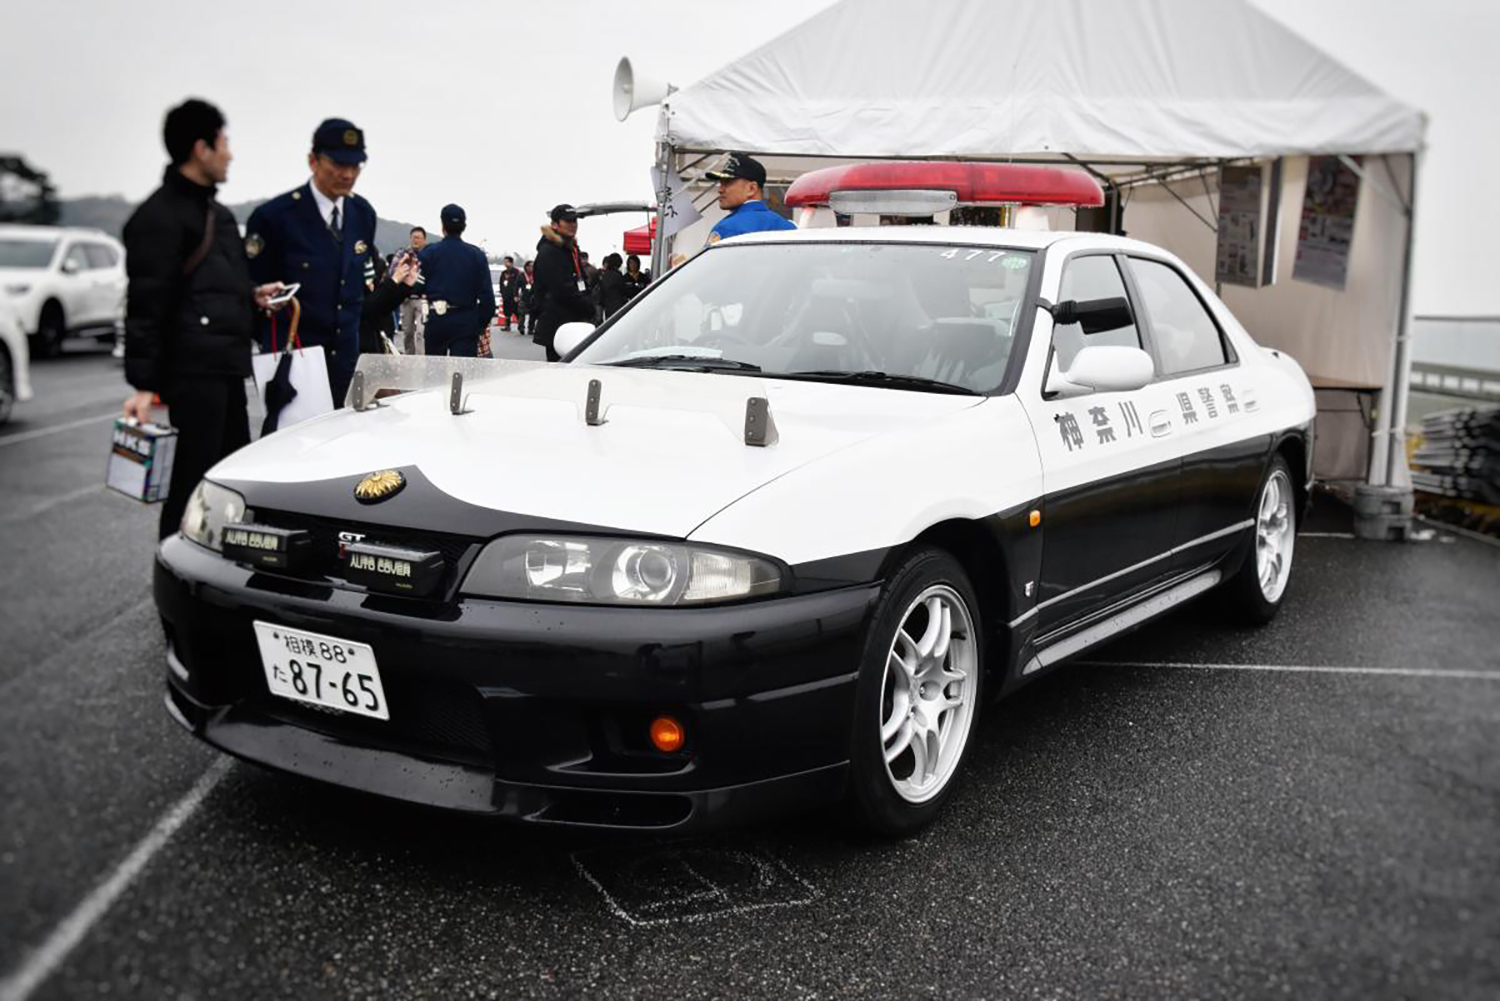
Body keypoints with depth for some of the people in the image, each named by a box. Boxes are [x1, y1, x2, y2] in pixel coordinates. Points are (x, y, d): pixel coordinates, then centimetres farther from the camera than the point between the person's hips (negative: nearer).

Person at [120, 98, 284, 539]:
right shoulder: (159, 216, -9)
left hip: (227, 367, 9)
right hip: (193, 369, -9)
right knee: (193, 481, -7)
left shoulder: (218, 214, 21)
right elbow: (147, 304, -14)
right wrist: (143, 384, -17)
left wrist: (251, 296, 12)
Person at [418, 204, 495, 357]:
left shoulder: (427, 253, -2)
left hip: (436, 320, 1)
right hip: (466, 321, -1)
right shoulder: (477, 254, -1)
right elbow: (486, 293, -3)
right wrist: (482, 323, 5)